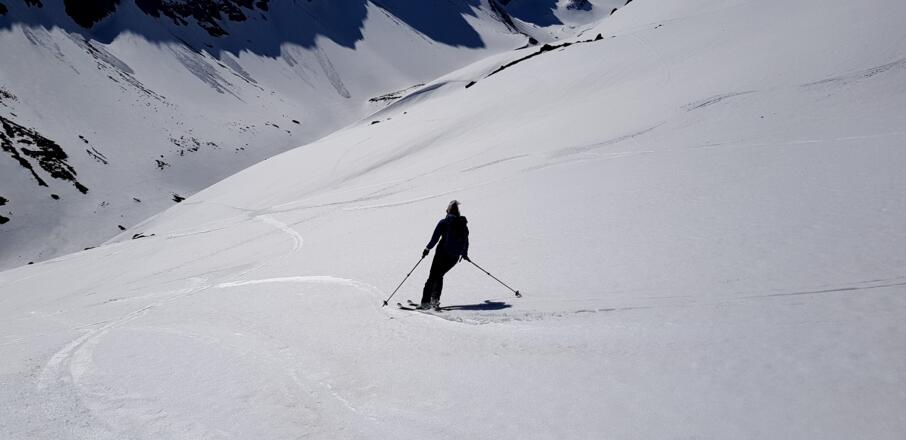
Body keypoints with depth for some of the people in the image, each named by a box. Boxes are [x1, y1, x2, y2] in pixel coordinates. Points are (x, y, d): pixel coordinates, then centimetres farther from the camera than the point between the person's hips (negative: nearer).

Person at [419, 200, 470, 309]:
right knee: (439, 276, 19)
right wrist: (464, 254, 28)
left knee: (433, 277, 3)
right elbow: (466, 241, 14)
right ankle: (435, 299, 5)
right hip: (455, 256, 4)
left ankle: (425, 301, -4)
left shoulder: (444, 222, -5)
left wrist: (428, 248, -1)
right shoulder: (463, 224, 9)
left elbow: (435, 237, -11)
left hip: (442, 253, -4)